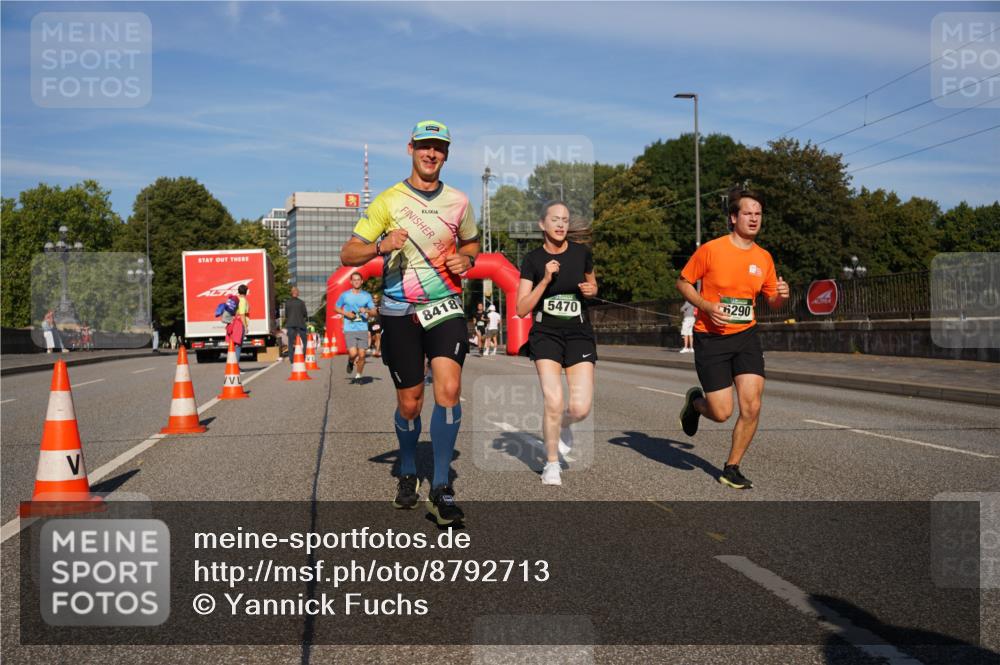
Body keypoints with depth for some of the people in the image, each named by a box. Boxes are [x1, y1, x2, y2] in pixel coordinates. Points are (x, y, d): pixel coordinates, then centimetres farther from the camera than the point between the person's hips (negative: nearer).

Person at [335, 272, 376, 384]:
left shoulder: (367, 295, 7)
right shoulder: (345, 295, 4)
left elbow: (374, 311, 8)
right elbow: (336, 308, 13)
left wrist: (366, 310, -15)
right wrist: (346, 313, -5)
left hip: (363, 329, 2)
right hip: (349, 329, -1)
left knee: (362, 355, -1)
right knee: (353, 353, -14)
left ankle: (358, 376, 17)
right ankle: (350, 362, 22)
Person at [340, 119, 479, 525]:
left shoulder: (458, 201, 4)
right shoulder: (388, 201, -3)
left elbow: (471, 243, 23)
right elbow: (347, 255, -4)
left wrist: (466, 259, -1)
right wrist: (380, 247, -24)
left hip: (445, 307, 1)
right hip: (399, 312, -1)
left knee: (449, 389, -18)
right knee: (409, 402, 5)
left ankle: (441, 489, -10)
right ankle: (408, 475, 32)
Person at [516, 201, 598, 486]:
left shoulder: (582, 253, 2)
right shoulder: (533, 259, -2)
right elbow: (521, 309, -6)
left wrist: (591, 290, -2)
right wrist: (545, 280, -16)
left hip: (579, 334, 1)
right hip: (545, 334, -1)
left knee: (580, 408, -11)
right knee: (554, 403, -15)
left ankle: (561, 424, 28)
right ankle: (552, 463, 9)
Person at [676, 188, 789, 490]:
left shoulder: (764, 258, 5)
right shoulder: (711, 249, -9)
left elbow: (772, 301, 16)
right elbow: (683, 282, 0)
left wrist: (781, 295, -8)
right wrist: (706, 306, -15)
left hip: (746, 336, 4)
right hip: (711, 338, -4)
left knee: (752, 407, -7)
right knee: (722, 413, -6)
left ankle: (731, 468, 14)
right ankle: (695, 401, 32)